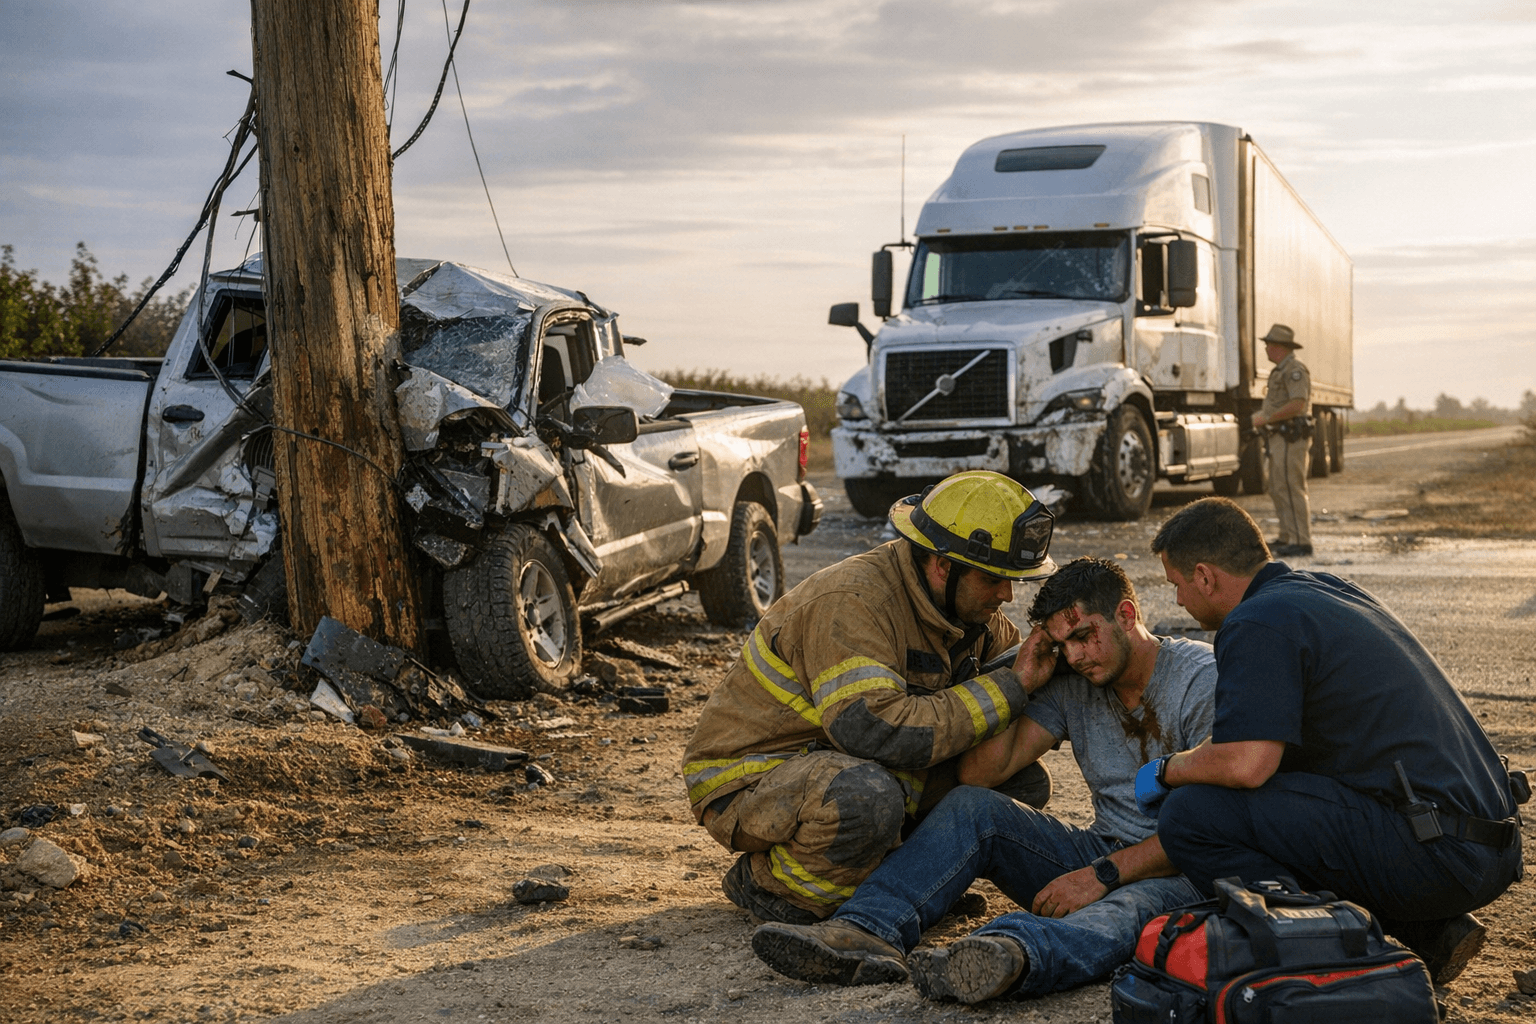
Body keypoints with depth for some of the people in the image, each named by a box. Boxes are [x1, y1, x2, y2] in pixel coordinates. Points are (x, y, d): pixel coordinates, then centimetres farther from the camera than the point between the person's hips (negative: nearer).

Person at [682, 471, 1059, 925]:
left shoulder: (964, 607, 0)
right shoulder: (852, 604, -28)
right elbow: (875, 729, -39)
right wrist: (1008, 689, -31)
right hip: (747, 781, -8)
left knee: (1022, 781, -2)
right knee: (867, 797, -41)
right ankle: (765, 882, -12)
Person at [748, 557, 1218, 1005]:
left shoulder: (1202, 678, -11)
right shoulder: (1071, 684, 6)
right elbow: (977, 773, 1)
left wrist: (1103, 875, -26)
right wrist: (1020, 682, -8)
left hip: (1181, 873, -6)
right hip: (1104, 851, 6)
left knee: (1126, 909, -42)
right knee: (971, 806, -14)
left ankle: (1008, 956, -75)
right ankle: (867, 931, -37)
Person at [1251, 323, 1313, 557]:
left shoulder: (1295, 369, -13)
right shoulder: (1281, 370, 20)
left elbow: (1297, 405, -23)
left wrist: (1267, 418, -17)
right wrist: (1263, 417, 11)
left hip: (1291, 438, -11)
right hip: (1280, 438, 11)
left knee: (1291, 489, -12)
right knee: (1278, 490, 12)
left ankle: (1301, 542, -12)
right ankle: (1287, 538, 17)